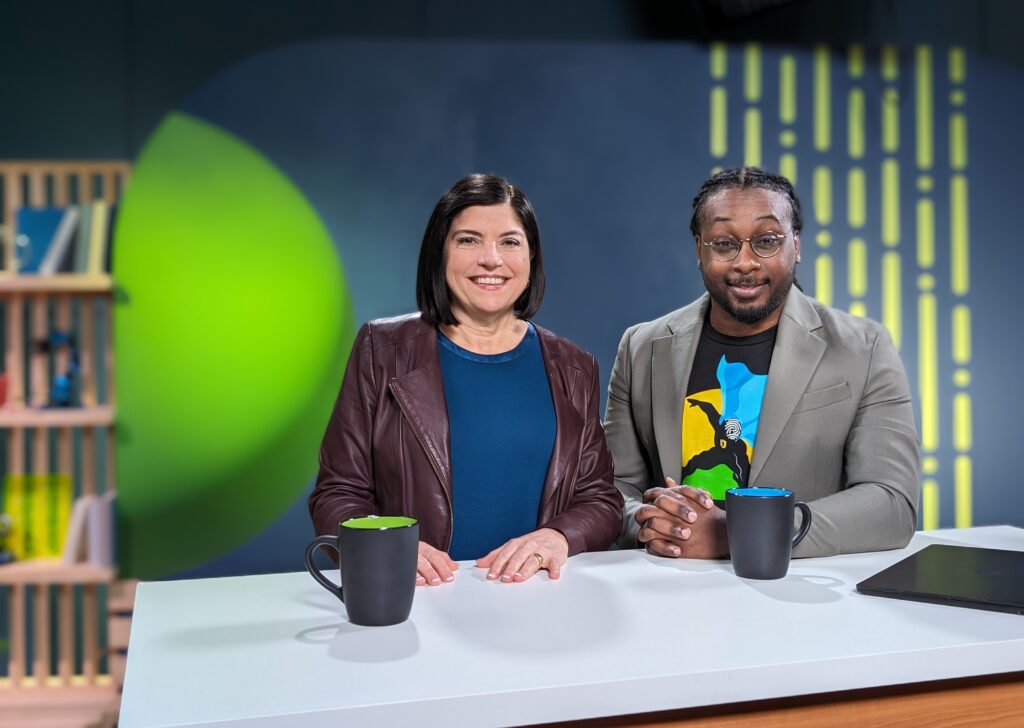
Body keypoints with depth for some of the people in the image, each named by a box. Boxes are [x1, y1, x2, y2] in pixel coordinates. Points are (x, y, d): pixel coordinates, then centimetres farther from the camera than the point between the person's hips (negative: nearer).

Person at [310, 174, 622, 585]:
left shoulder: (573, 369, 11)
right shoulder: (382, 350, 5)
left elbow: (601, 499, 10)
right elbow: (337, 494, 4)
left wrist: (557, 538, -12)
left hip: (536, 601, 3)